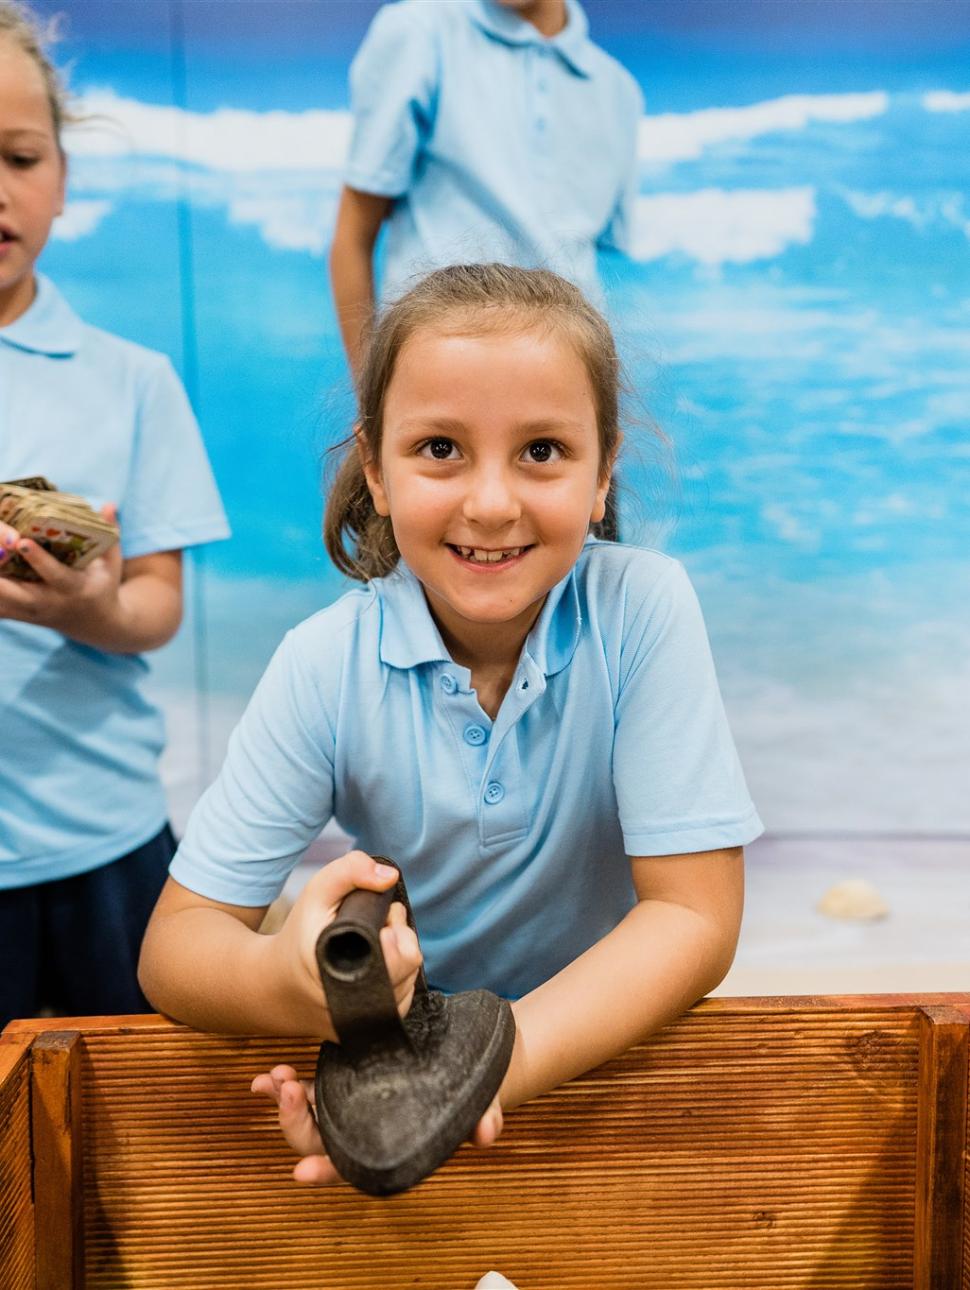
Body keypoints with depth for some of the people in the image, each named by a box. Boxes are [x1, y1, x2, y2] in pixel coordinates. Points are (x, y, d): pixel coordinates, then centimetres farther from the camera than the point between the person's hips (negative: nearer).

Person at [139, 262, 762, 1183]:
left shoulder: (644, 608, -17)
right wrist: (288, 983, -37)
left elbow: (694, 914, -18)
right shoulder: (326, 665, -14)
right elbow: (176, 941, -13)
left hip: (613, 1046, 0)